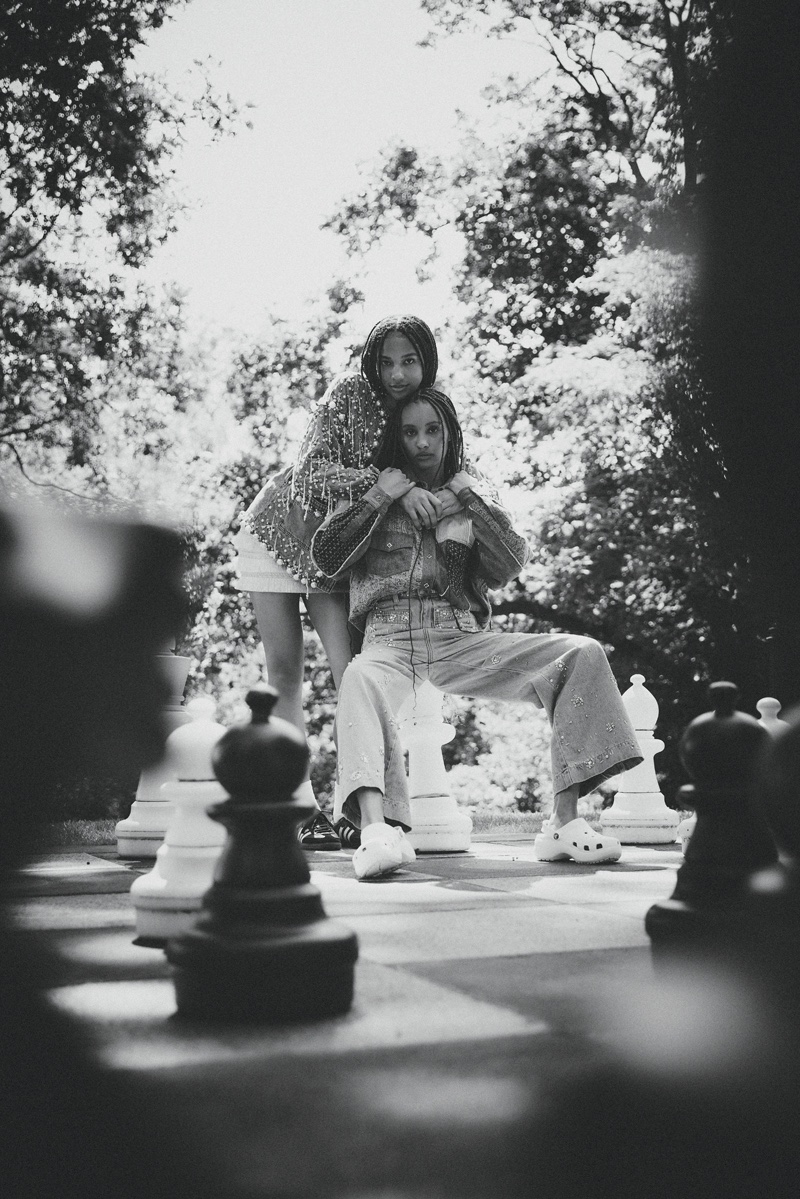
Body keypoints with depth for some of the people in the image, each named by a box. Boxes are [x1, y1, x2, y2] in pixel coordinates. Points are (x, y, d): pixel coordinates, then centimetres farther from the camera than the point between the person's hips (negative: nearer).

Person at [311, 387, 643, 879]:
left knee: (583, 653, -18)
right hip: (389, 640, -2)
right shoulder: (372, 492, 19)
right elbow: (326, 558, 6)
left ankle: (565, 821, -23)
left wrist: (469, 498, 1)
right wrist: (379, 497, 1)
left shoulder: (471, 494, 22)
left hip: (460, 640, 2)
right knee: (361, 678, -40)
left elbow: (510, 566, 6)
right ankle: (377, 829, -58)